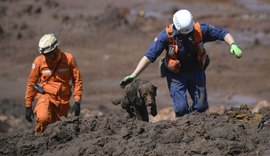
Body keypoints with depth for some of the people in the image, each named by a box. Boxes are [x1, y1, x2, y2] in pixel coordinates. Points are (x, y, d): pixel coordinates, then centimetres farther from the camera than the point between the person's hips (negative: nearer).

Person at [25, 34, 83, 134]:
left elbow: (77, 80, 1)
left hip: (63, 99, 2)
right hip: (46, 96, -2)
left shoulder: (68, 59, -6)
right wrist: (28, 106, 4)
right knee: (43, 118, -30)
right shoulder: (39, 61, -6)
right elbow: (31, 84, 4)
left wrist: (77, 102, -7)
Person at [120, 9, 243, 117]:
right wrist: (133, 76, -30)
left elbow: (222, 33, -11)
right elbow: (149, 56, -25)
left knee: (201, 106, 3)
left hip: (196, 72, 3)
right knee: (181, 108, -14)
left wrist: (233, 45, -31)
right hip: (176, 75, -2)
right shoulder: (167, 35, -26)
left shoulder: (200, 29, -21)